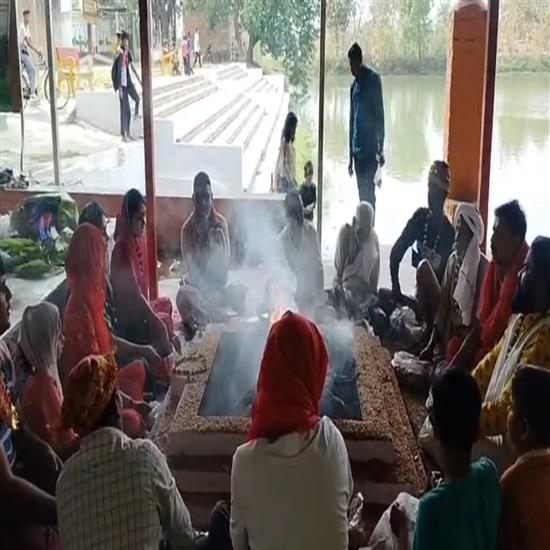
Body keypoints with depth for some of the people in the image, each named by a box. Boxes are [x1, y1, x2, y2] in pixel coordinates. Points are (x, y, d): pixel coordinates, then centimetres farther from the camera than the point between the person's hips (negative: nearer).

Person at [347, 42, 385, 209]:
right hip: (357, 149, 7)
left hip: (370, 148, -7)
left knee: (368, 190, -10)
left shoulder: (373, 79, -6)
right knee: (361, 191, 8)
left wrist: (381, 148, -14)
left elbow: (380, 115, -9)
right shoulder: (354, 85, 15)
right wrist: (350, 156, 18)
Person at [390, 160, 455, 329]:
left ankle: (433, 328, -25)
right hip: (419, 297, 5)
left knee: (424, 266, -30)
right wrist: (395, 286, -4)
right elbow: (396, 251, 3)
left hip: (438, 298, -5)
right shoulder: (420, 217, 1)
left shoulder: (450, 233, -13)